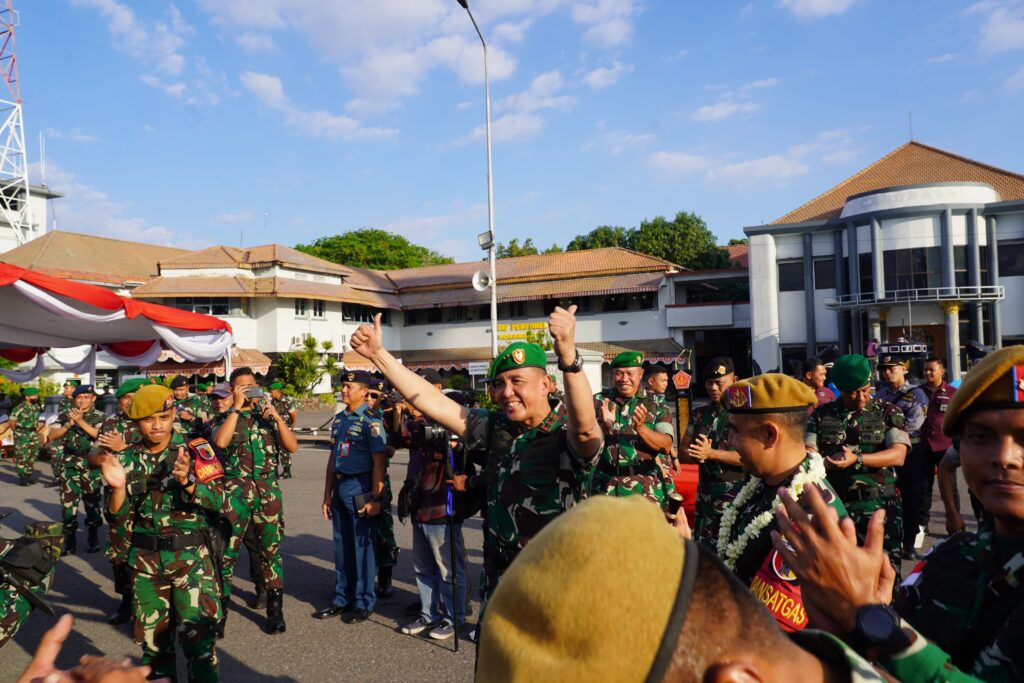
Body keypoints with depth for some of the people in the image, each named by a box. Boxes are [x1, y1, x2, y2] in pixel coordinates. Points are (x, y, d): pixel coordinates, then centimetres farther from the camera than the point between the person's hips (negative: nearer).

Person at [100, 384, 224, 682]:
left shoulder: (194, 449, -7)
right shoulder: (128, 459, 3)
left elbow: (218, 500, -14)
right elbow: (117, 516, 4)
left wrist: (187, 481, -31)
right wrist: (119, 487, -16)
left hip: (191, 556, -4)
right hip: (144, 559, 4)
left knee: (197, 637, -6)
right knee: (152, 638, 17)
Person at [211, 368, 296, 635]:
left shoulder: (268, 416, 12)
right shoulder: (223, 418, 7)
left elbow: (292, 447, 1)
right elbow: (220, 442, -16)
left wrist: (277, 417, -9)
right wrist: (237, 407, -12)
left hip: (269, 490, 2)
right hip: (235, 490, -2)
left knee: (271, 550, 8)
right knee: (226, 550, -4)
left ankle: (275, 610, 18)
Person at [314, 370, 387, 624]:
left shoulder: (370, 420, -11)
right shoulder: (339, 419, 12)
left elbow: (379, 462, -14)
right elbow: (333, 458, 17)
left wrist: (374, 498, -18)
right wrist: (327, 495, 15)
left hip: (360, 487, -7)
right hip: (340, 487, 7)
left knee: (363, 546, 3)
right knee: (342, 546, 15)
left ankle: (364, 603, 15)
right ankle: (342, 599, 28)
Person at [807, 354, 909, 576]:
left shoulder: (888, 413, 4)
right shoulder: (821, 415, 7)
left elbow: (898, 455, -8)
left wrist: (856, 459, -21)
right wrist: (828, 462, -21)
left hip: (879, 508, -1)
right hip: (833, 507, 1)